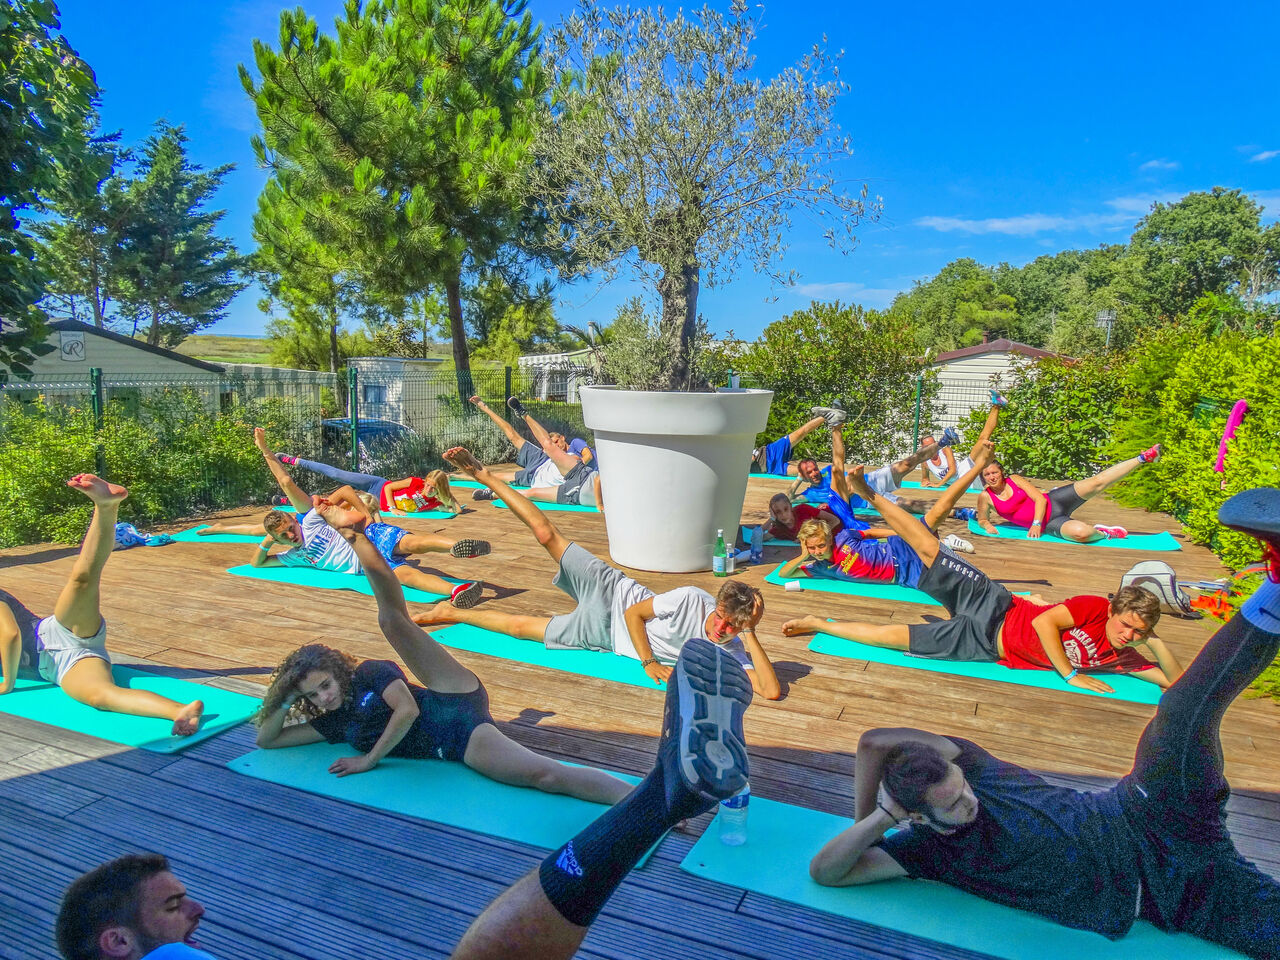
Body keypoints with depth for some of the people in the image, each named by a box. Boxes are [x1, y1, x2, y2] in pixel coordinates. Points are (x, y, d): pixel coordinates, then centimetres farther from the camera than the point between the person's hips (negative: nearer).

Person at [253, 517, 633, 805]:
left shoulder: (368, 673, 0)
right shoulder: (333, 722, 19)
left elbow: (408, 710, -16)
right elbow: (267, 739, 25)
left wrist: (370, 759, -7)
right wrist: (286, 699, 6)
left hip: (459, 707, -5)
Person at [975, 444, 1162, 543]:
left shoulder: (1014, 480, -2)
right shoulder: (985, 497, -4)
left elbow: (1039, 498, -5)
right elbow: (982, 519, 9)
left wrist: (1036, 523, -19)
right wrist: (988, 526, -16)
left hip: (1055, 501, 2)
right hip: (1051, 524, -1)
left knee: (1097, 482, -15)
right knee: (1080, 533, -34)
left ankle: (1143, 458, -1)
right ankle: (1103, 533, -1)